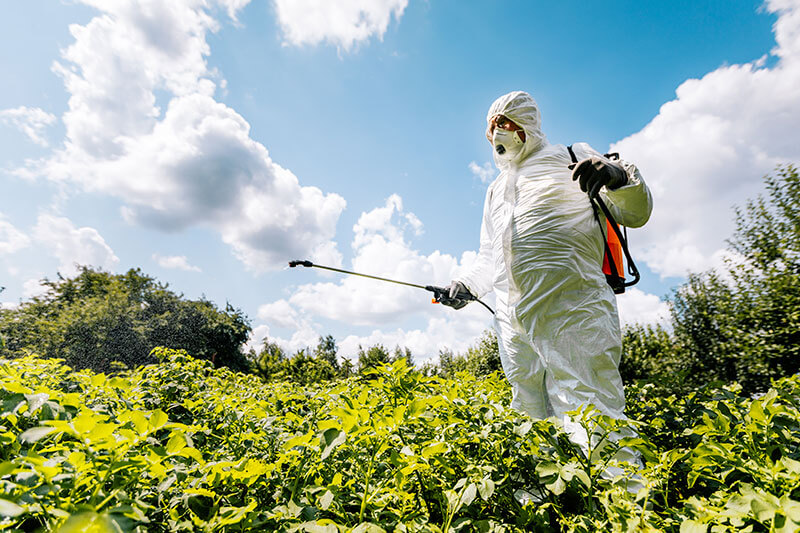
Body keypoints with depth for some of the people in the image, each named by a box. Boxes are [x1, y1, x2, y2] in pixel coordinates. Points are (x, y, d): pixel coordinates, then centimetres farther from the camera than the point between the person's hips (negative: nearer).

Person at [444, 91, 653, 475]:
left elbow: (635, 213, 6)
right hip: (514, 324, 6)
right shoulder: (496, 189, 28)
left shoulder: (572, 158, 13)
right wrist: (465, 284, 14)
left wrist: (619, 176, -15)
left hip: (572, 312, -5)